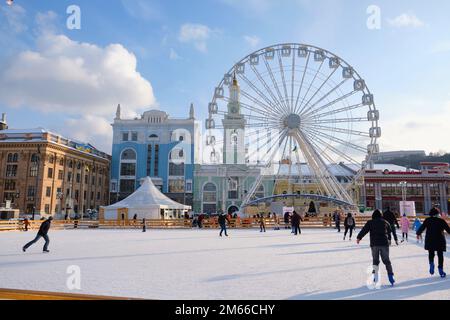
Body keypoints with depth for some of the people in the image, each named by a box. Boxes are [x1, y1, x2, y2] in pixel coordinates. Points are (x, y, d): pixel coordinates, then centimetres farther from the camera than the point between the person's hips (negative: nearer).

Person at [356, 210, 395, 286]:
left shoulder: (370, 222, 5)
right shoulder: (385, 222, 12)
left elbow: (364, 230, -7)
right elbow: (390, 231, 25)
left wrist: (359, 237, -11)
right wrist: (389, 239, 42)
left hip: (374, 244, -1)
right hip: (384, 243, 1)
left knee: (375, 260, 10)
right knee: (386, 260, 9)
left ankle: (375, 276, 4)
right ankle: (390, 275, 4)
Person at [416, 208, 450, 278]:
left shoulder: (427, 220, -3)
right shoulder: (441, 221, -4)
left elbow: (422, 228, -3)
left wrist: (418, 233, 14)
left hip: (430, 240, 0)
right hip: (440, 240, 0)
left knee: (431, 254, 17)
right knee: (440, 255, 11)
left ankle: (431, 264, -8)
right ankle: (441, 270, 10)